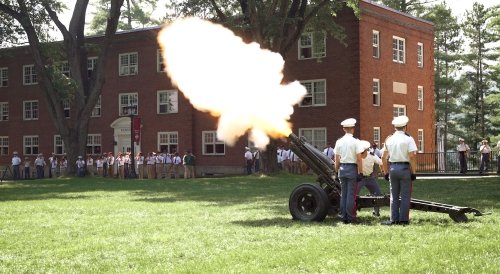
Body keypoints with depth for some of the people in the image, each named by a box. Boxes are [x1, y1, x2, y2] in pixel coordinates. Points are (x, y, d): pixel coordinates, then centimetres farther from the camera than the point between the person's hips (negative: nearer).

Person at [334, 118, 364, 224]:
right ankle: (351, 218, 0)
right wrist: (360, 172, -7)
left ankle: (344, 217, 12)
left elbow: (337, 160, 7)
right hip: (352, 168, -4)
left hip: (342, 168, 4)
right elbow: (359, 159, -11)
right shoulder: (355, 141, -8)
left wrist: (337, 171, 15)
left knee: (343, 194, 10)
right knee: (351, 194, -1)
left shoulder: (339, 142, 4)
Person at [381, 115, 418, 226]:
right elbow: (412, 156, -14)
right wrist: (413, 172, -7)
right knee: (405, 196, 3)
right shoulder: (408, 139, -7)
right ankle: (403, 219, 2)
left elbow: (384, 157, 8)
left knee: (394, 196, 11)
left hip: (392, 168, 4)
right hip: (405, 168, -4)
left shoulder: (389, 139, 6)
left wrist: (386, 172, 15)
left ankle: (394, 219, 12)